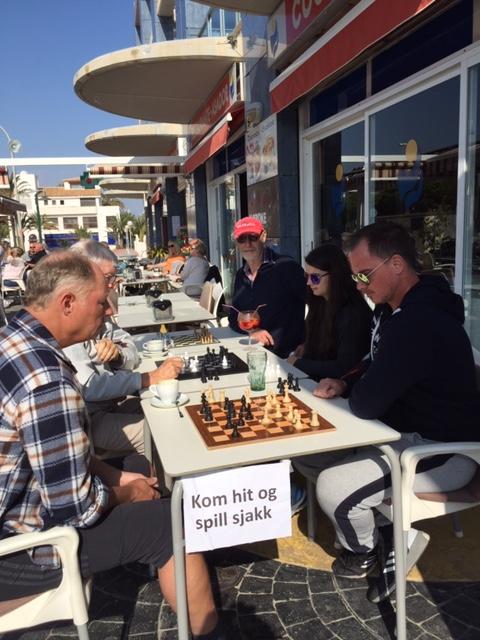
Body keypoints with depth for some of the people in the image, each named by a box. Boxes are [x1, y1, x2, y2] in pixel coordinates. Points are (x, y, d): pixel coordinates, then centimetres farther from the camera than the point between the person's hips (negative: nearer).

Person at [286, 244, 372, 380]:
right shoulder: (320, 303, 5)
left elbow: (344, 368, -19)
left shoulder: (354, 313, -18)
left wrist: (299, 363, -13)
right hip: (314, 379, 7)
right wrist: (306, 347, 0)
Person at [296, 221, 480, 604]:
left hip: (441, 452, -10)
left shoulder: (419, 323, -30)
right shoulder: (394, 308, 4)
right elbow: (375, 370, 18)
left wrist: (352, 393, -6)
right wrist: (344, 384, -2)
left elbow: (365, 404, -30)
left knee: (332, 489, -23)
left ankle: (365, 551, 11)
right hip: (405, 431, 10)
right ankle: (381, 529, 12)